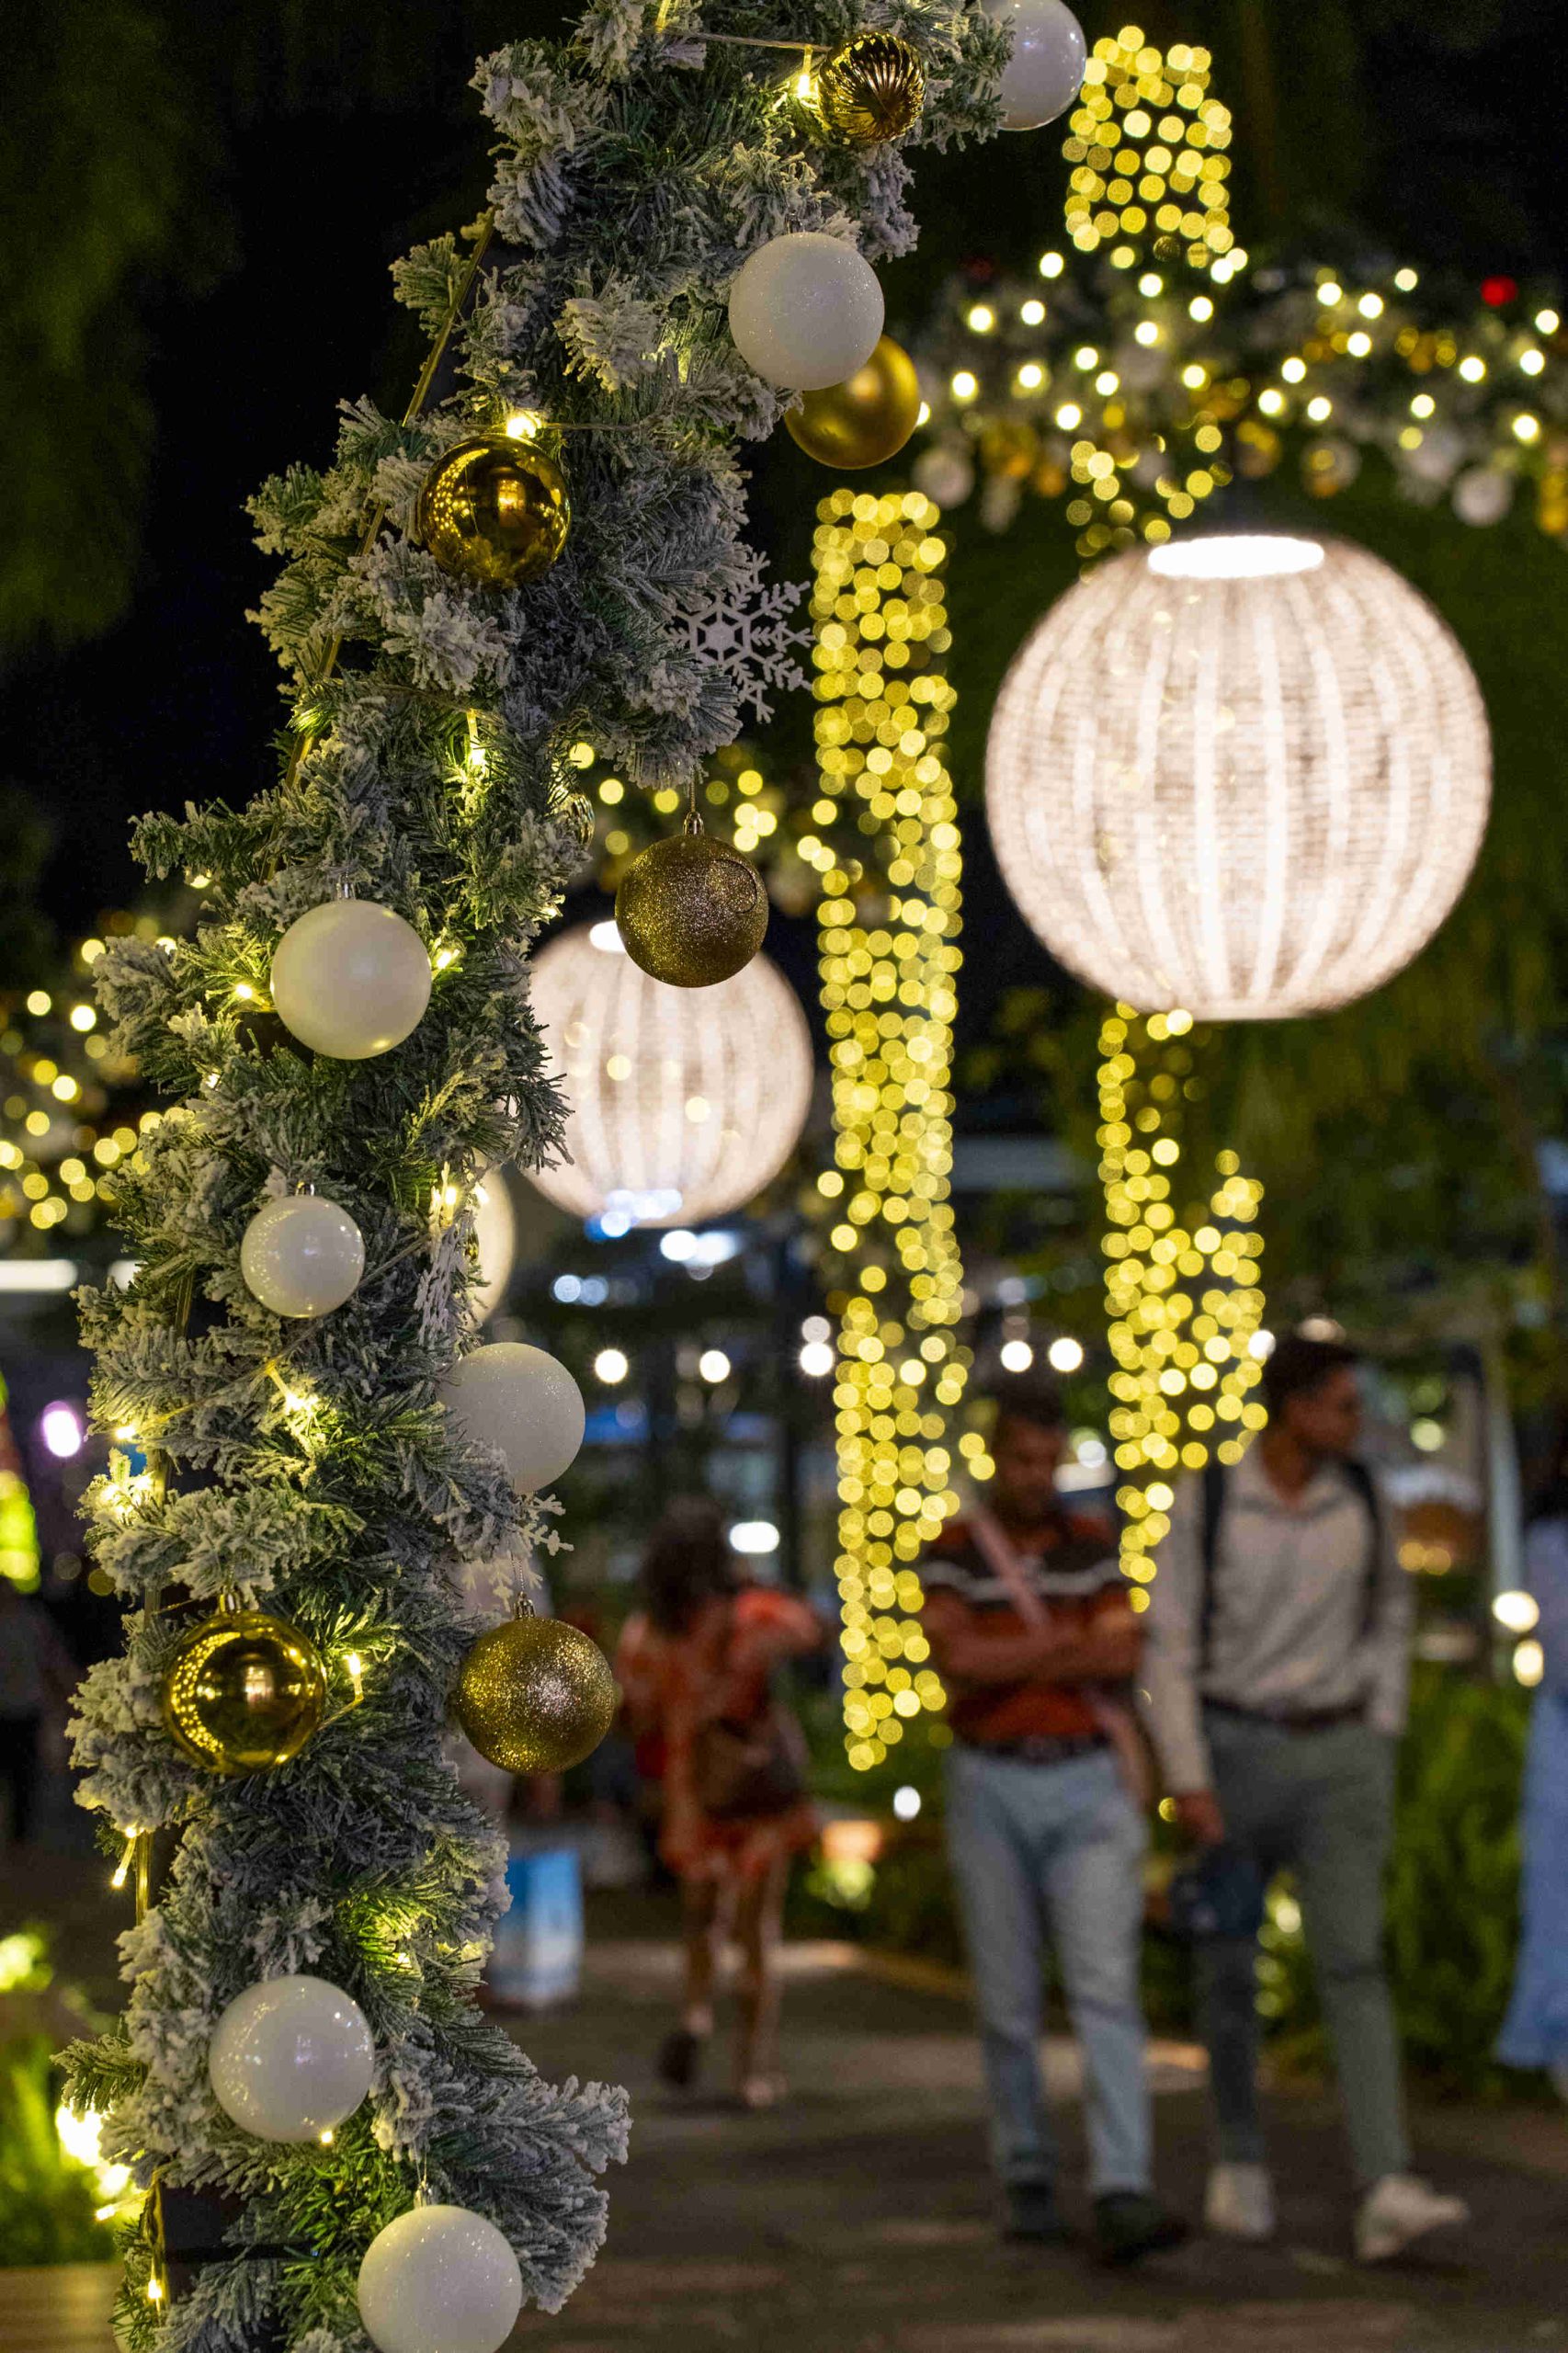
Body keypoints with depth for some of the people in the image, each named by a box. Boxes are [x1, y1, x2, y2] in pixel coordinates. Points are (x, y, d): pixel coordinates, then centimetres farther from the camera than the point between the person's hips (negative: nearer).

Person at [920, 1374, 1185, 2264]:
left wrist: (1009, 1662, -13)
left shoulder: (1094, 1543, 5)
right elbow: (957, 1658, -17)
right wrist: (1068, 1642, -12)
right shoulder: (951, 1552, -1)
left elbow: (1122, 1660, -7)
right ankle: (1028, 2180, 21)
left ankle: (1124, 2196, -19)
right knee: (1010, 2001, 5)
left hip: (1088, 1788, 0)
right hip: (991, 1790, 0)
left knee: (1107, 1988, -11)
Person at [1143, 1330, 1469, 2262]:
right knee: (1230, 1969, 7)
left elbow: (1390, 1611, 15)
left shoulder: (1363, 1497, 0)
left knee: (1354, 1961, -12)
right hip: (1232, 1748, -1)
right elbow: (1170, 1646, -8)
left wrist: (1383, 1740, 7)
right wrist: (1188, 1782, -15)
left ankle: (1387, 2195, -21)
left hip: (1338, 1755, 1)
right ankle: (1242, 2161, 28)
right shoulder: (1204, 1502, -8)